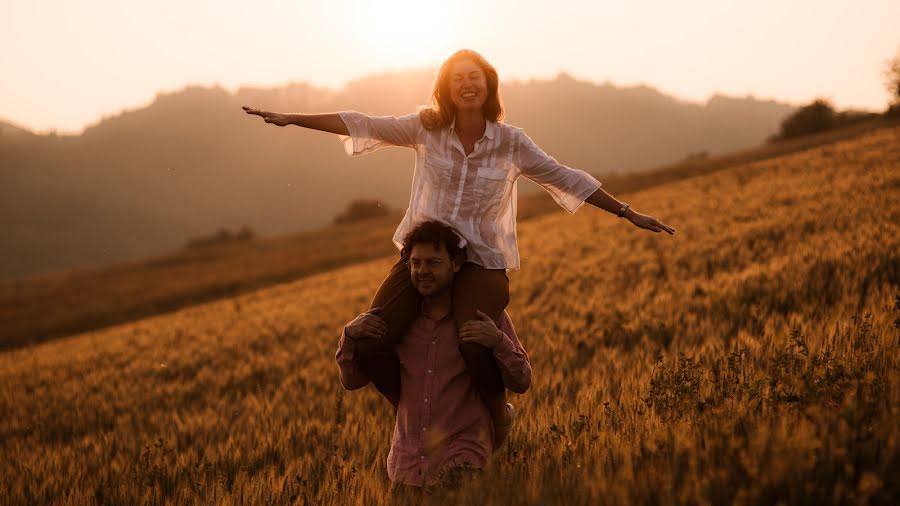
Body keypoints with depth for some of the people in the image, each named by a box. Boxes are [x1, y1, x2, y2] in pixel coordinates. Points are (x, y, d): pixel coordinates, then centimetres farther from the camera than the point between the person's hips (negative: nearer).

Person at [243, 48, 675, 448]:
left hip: (481, 262, -2)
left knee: (477, 346, -31)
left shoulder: (511, 143, 0)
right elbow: (362, 125, 1)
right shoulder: (425, 128, 1)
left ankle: (497, 415, 5)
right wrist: (291, 119, -3)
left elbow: (566, 179, 6)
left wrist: (629, 214, 7)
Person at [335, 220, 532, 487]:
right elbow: (351, 380, 8)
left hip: (461, 457, -4)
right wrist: (350, 334, -10)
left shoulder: (485, 313, -1)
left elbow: (521, 383, -2)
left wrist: (498, 341, -20)